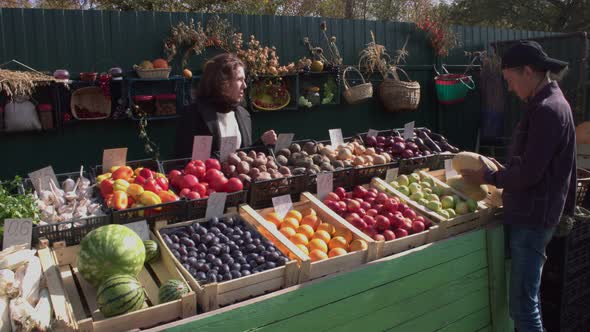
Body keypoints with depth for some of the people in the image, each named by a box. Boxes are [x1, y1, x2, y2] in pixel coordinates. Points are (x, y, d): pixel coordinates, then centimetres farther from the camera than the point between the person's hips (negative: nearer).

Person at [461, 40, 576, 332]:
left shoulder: (547, 110, -19)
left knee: (523, 306, -4)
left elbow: (528, 174, -21)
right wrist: (504, 172, 11)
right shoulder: (549, 103, 13)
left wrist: (489, 177, -8)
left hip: (532, 218, -10)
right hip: (531, 214, 10)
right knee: (528, 298, 21)